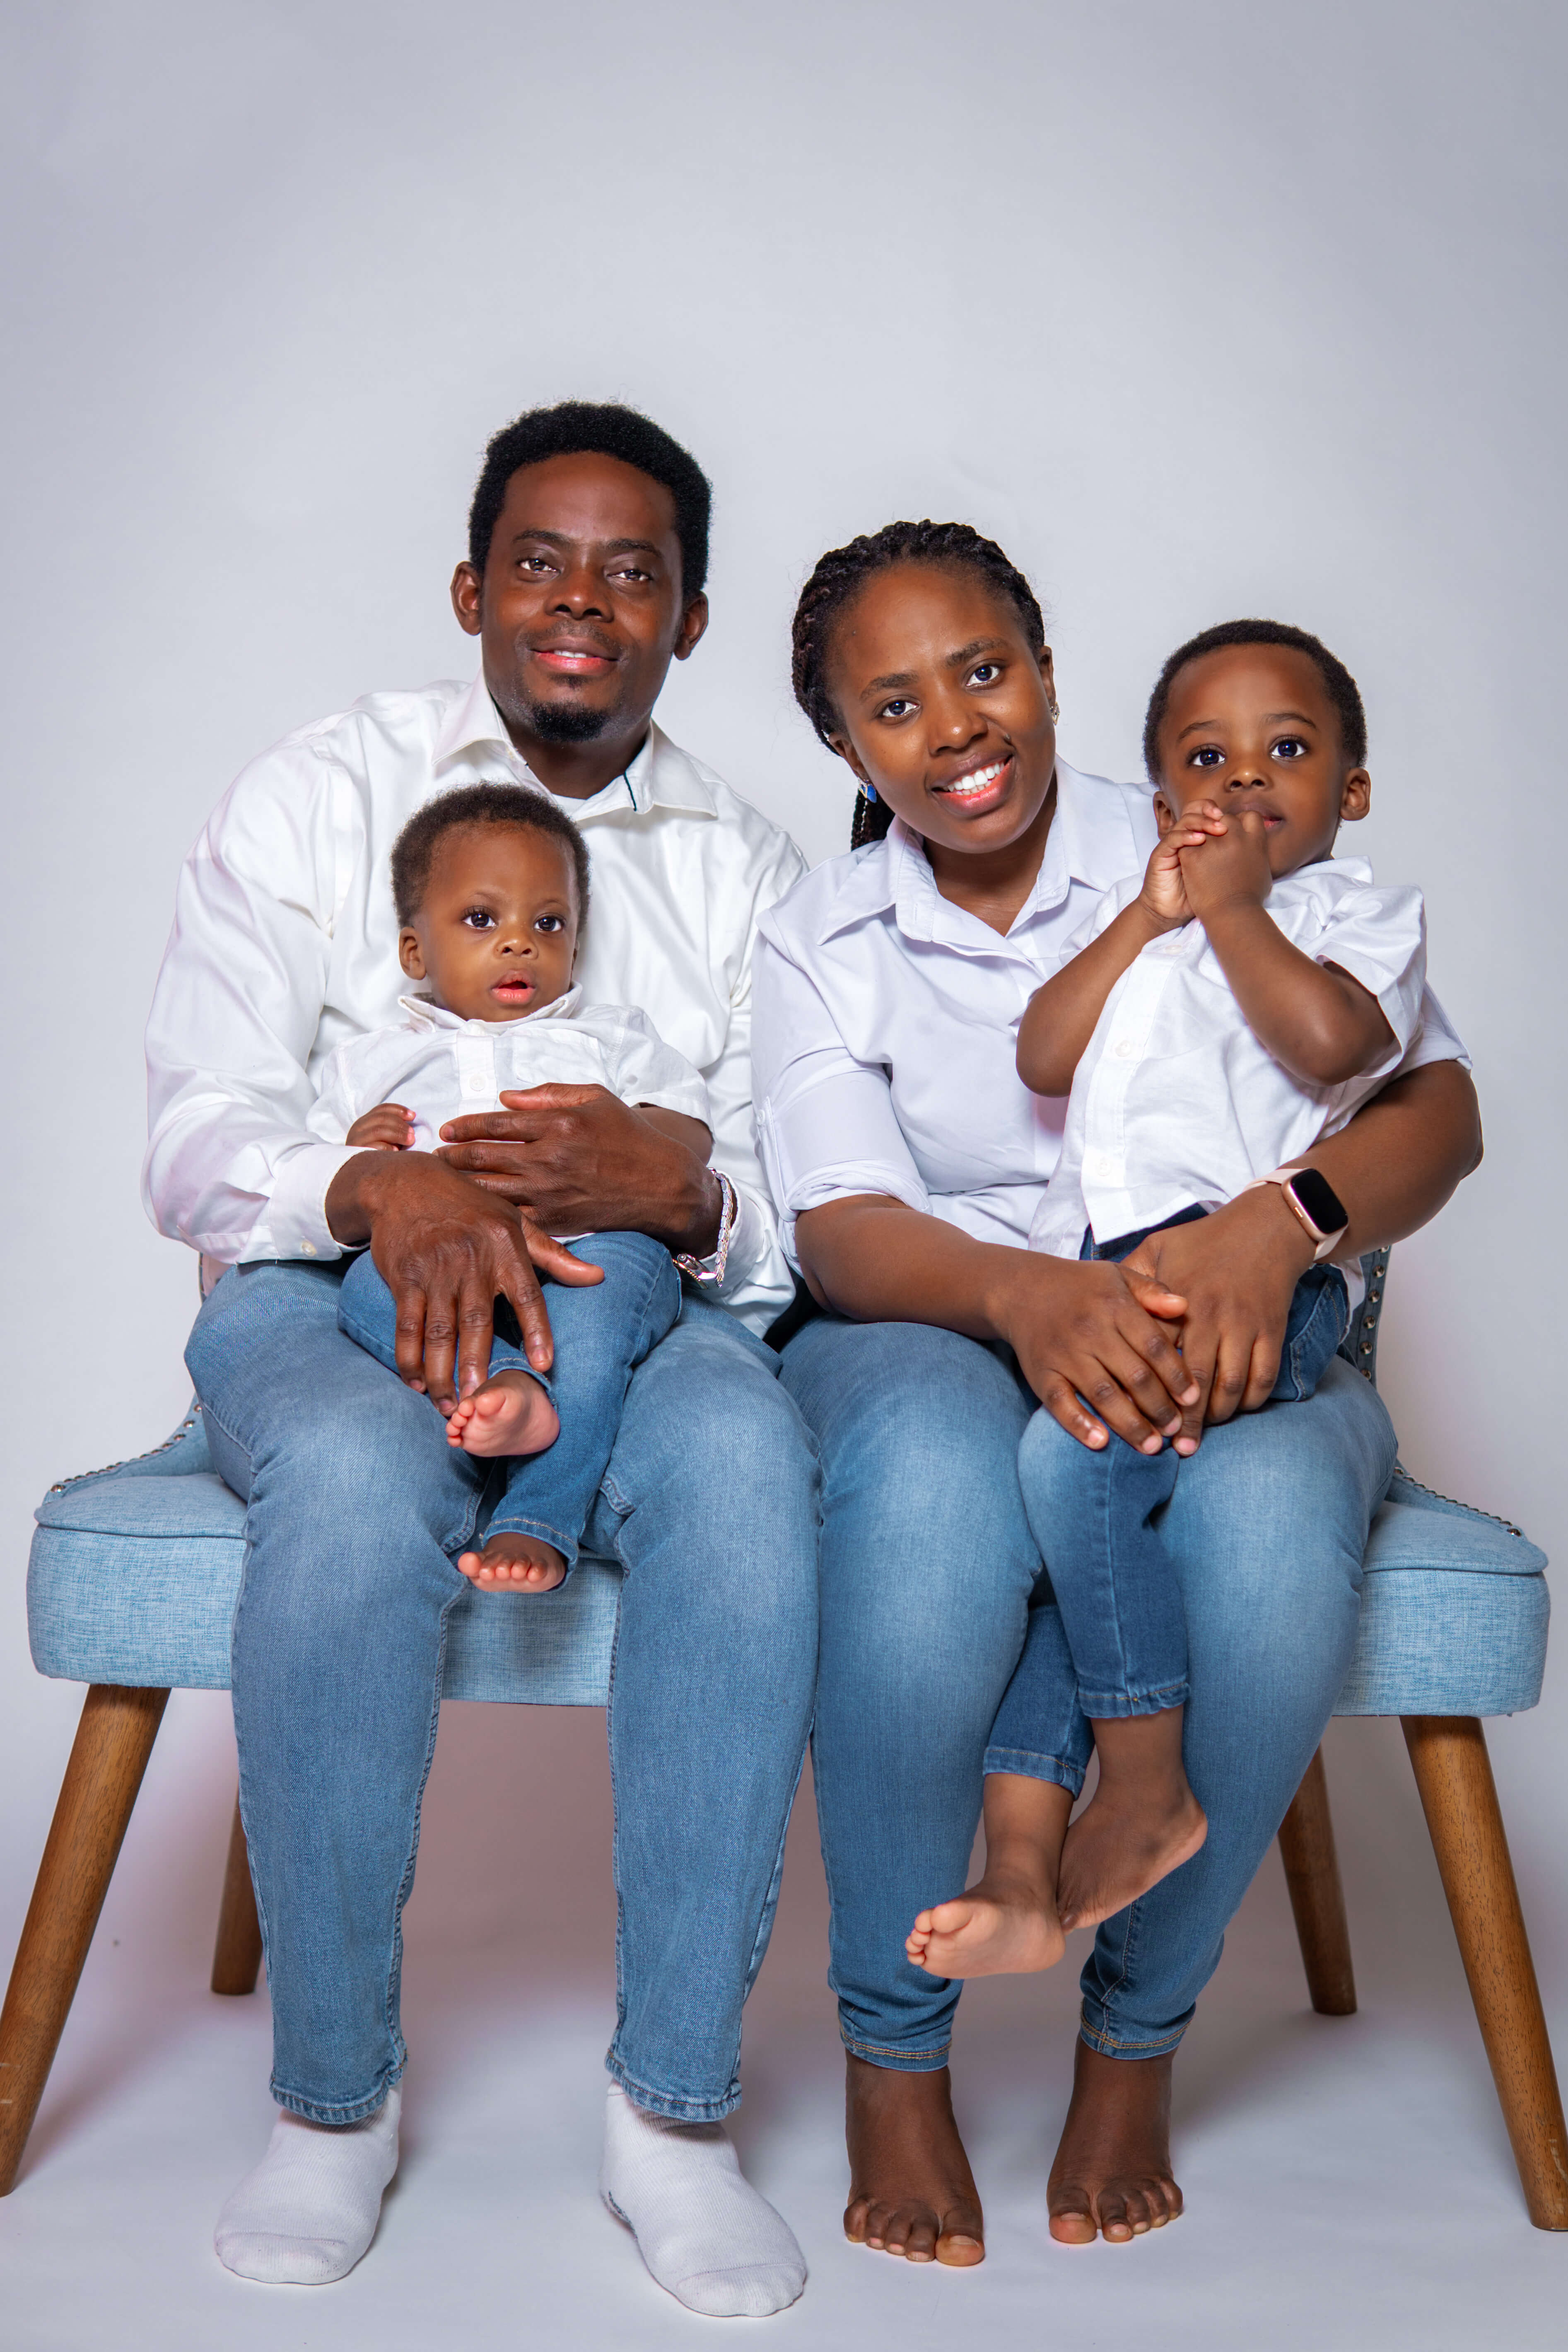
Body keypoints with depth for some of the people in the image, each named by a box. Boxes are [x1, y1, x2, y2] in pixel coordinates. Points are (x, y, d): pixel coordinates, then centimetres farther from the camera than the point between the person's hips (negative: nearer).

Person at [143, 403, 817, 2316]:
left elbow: (805, 1215, 5)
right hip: (332, 1295, -1)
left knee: (744, 1461, -33)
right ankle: (331, 2095, -17)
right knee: (353, 1479, -36)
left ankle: (675, 2105, -22)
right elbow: (199, 1139, -3)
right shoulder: (322, 796, 8)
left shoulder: (747, 866, 14)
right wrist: (385, 1187, -25)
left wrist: (676, 1188, -19)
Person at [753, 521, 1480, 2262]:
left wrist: (1271, 1228, -27)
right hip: (931, 1340, 0)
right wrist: (1026, 1294, -31)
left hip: (1232, 1347, 1)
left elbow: (1435, 1106, -4)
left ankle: (1136, 2038, -9)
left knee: (1267, 1514, -35)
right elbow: (839, 1226, -8)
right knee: (932, 1475, -37)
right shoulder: (816, 941, 5)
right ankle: (893, 2054, -16)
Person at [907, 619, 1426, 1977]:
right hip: (1091, 1269, 5)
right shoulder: (1136, 912, 29)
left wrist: (1235, 908, 2)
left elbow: (1329, 1042, -10)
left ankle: (1150, 1796, -15)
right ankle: (1025, 1866, -20)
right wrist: (1154, 913, 7)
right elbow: (1046, 1060, 12)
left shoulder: (1365, 909, 14)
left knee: (1083, 1456, -31)